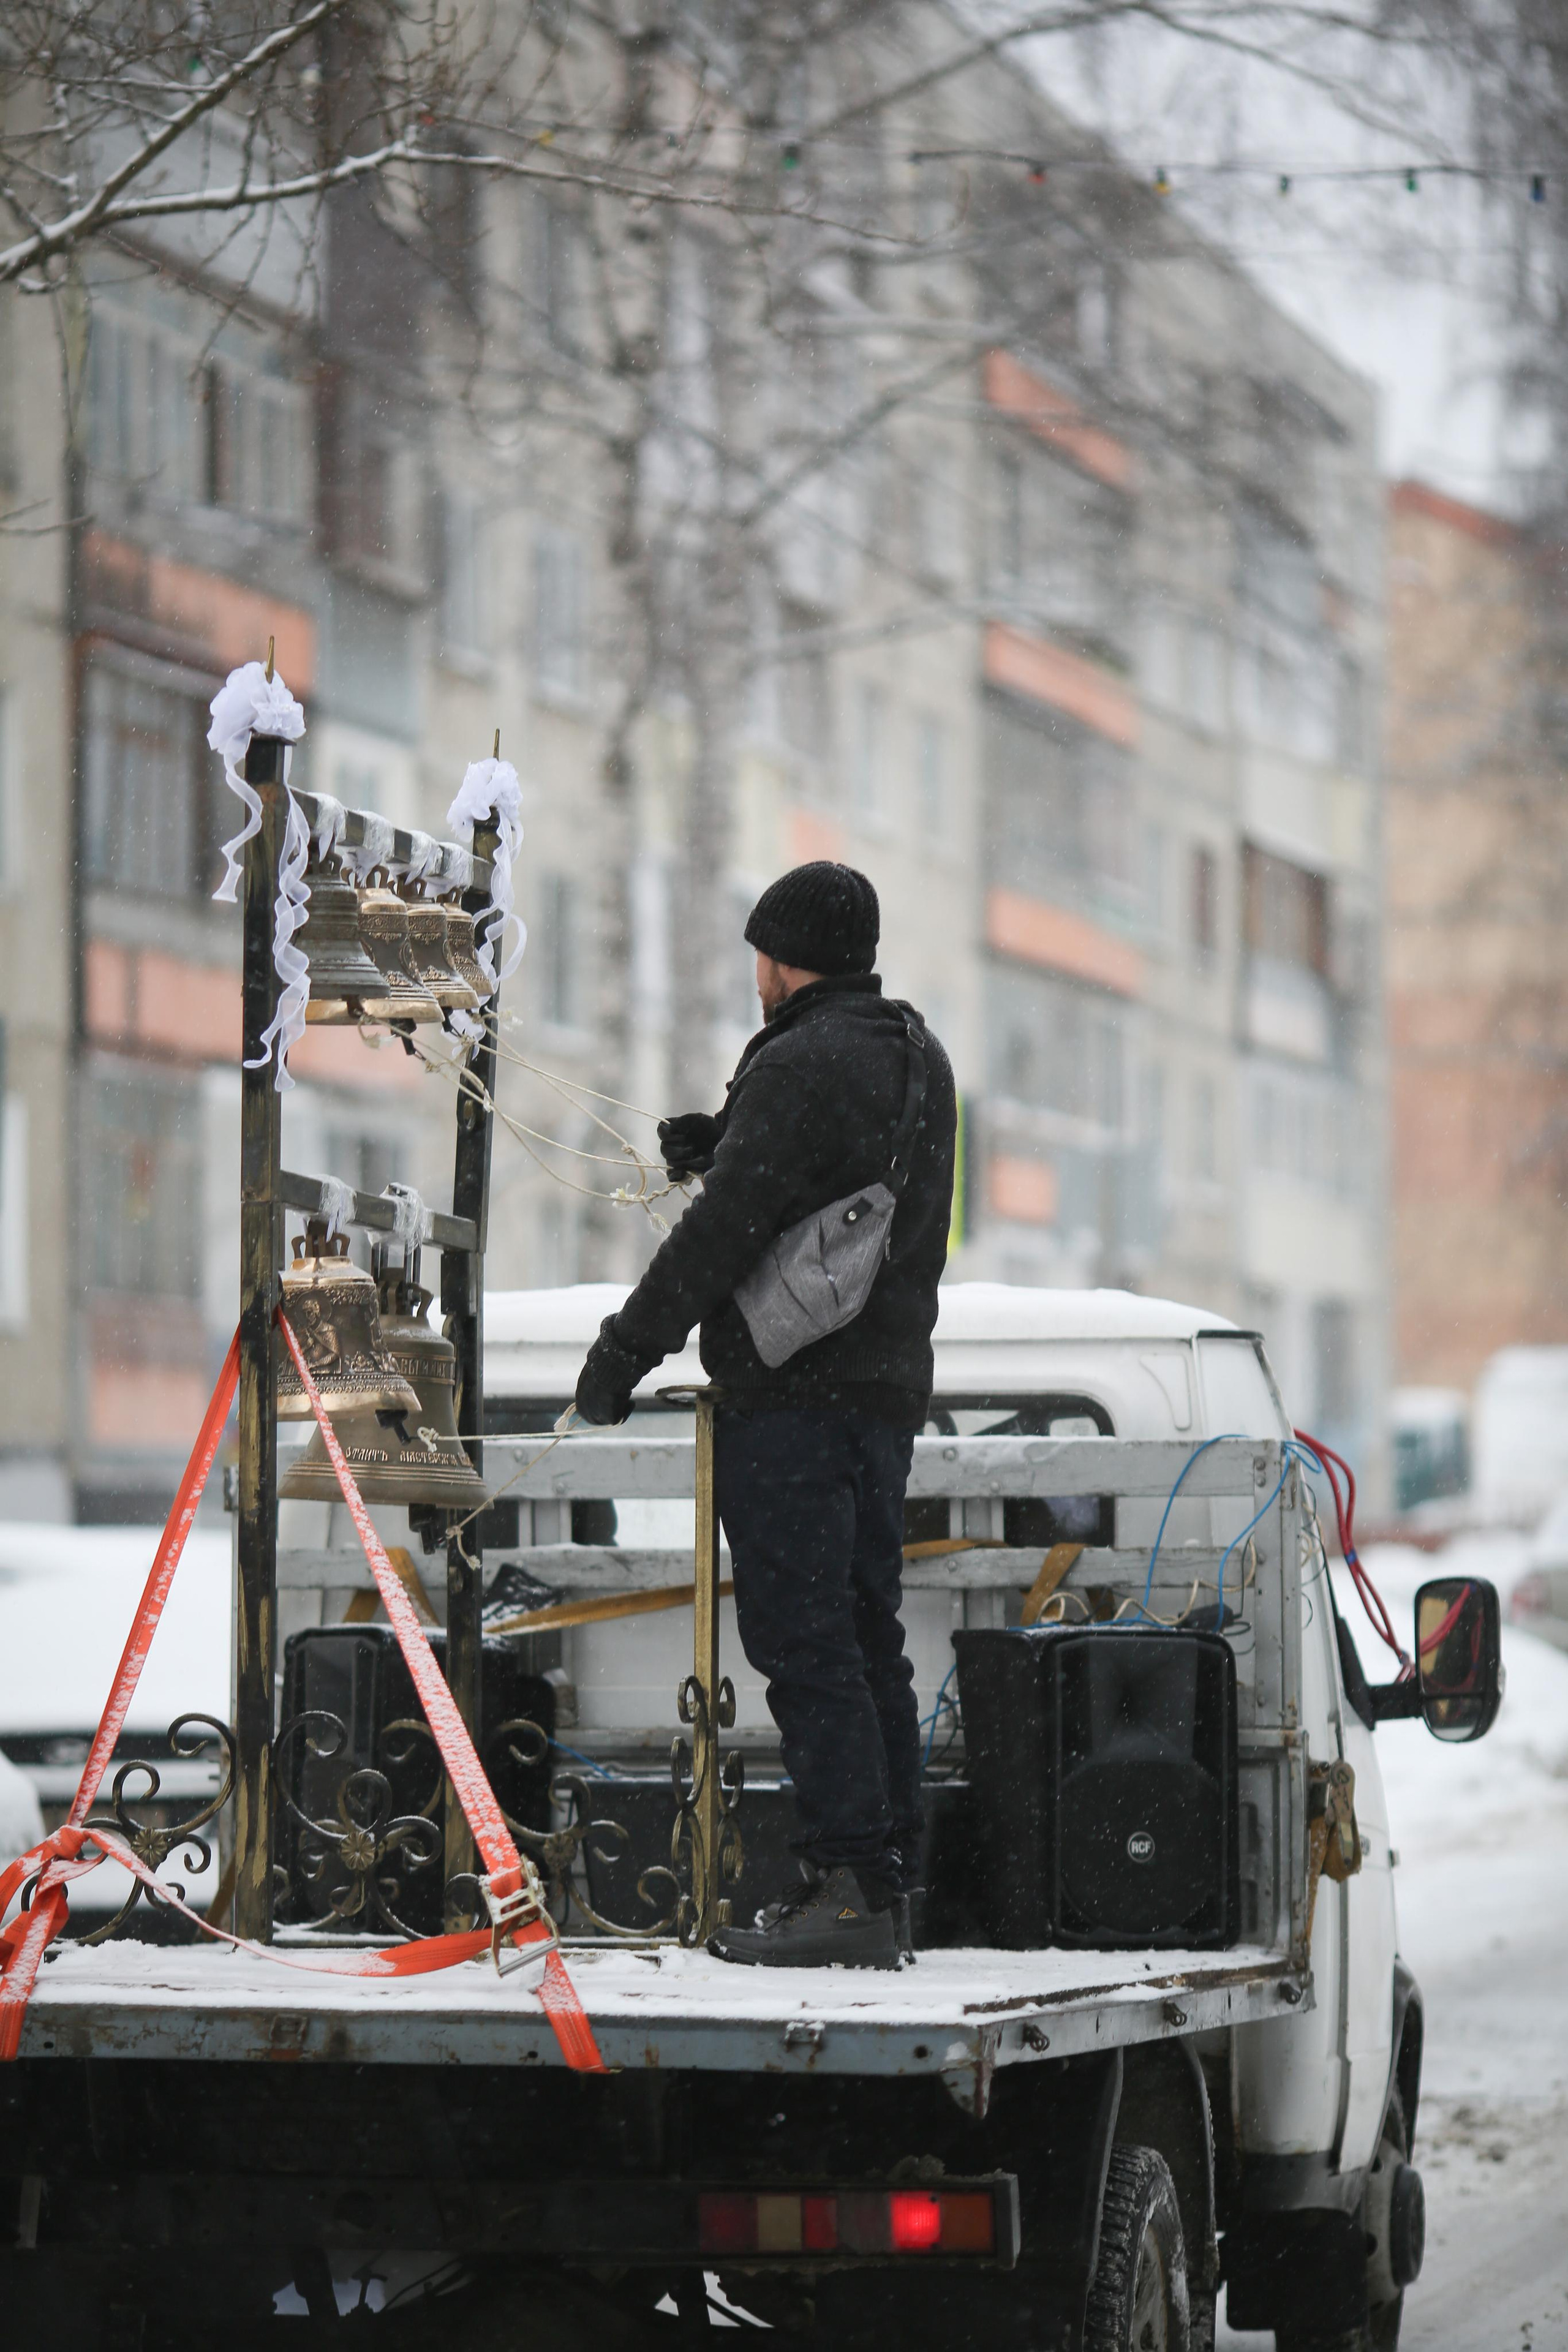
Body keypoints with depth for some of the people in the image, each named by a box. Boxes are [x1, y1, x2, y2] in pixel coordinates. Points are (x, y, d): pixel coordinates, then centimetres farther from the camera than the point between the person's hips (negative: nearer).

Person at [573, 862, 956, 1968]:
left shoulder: (800, 1066, -13)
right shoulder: (920, 1055, 16)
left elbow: (725, 1232, -16)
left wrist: (626, 1349, -9)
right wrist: (722, 1149, 19)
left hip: (791, 1394, -9)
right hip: (889, 1385, 9)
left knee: (804, 1640, -9)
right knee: (866, 1638, 11)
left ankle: (850, 1887, -13)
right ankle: (891, 1885, 12)